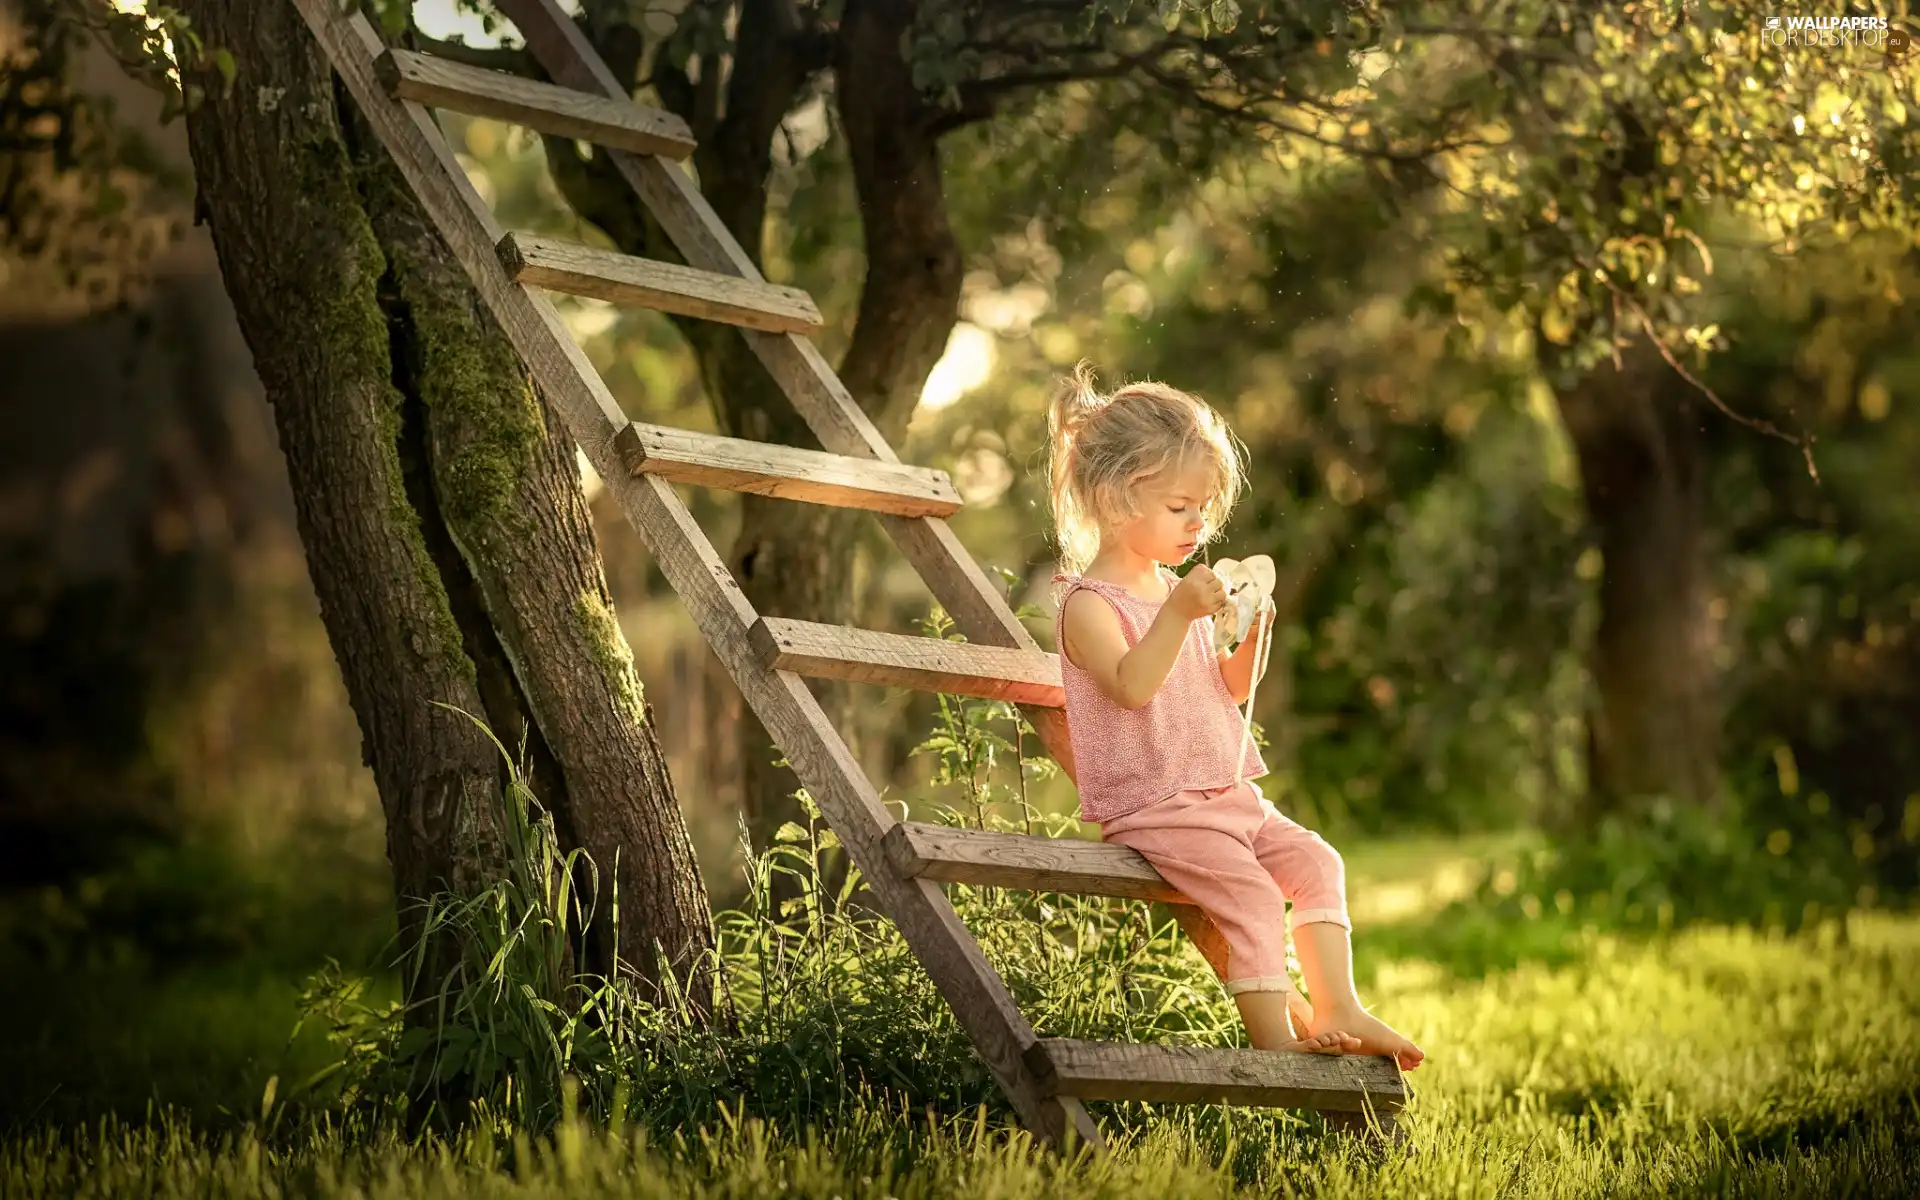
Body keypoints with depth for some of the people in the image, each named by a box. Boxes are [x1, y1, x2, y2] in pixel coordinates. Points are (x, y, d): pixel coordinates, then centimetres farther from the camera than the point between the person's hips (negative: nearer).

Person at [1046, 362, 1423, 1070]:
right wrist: (1178, 614, -34)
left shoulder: (1181, 592, 15)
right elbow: (1131, 685, -26)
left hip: (1229, 795, 8)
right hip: (1152, 808, -8)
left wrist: (1251, 633, 0)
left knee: (1315, 862, 0)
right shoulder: (1088, 603, -10)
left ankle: (1336, 1009, 2)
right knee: (1251, 894, -22)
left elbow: (1231, 690, 18)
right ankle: (1273, 1039, -18)